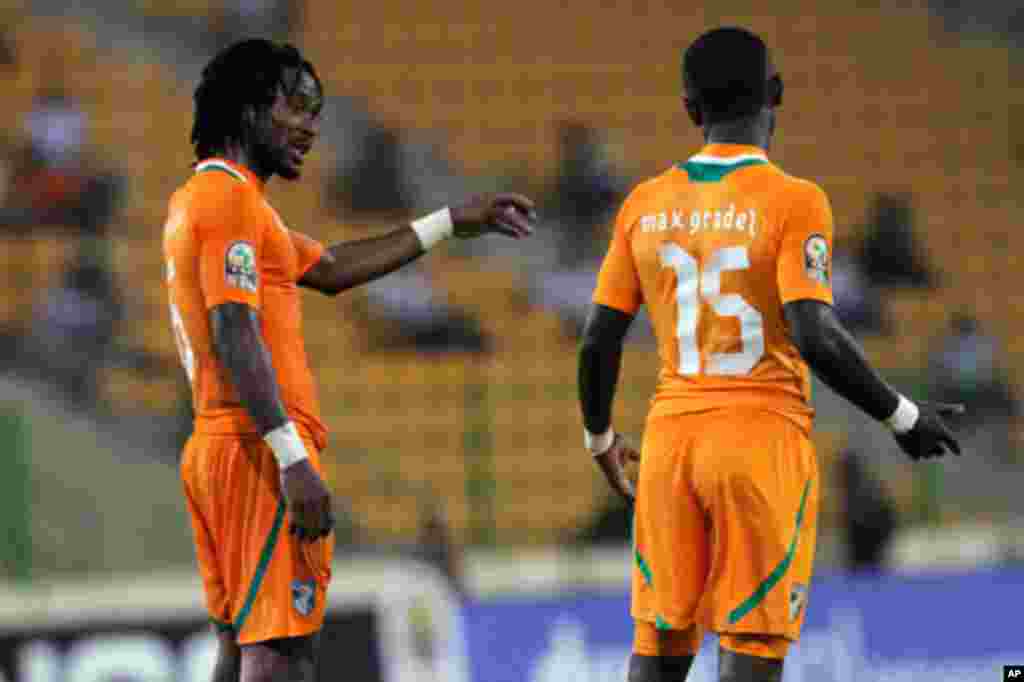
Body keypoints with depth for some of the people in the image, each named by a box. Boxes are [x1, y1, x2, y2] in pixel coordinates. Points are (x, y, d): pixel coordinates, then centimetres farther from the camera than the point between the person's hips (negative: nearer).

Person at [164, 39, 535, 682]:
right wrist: (293, 459, -25)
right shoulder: (232, 197, -11)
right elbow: (235, 336, -20)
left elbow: (331, 269, 28)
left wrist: (454, 222, 30)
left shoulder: (200, 198, 21)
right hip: (261, 453, -10)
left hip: (214, 449, 10)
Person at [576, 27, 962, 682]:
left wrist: (600, 438, 24)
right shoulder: (793, 201, -9)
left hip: (672, 439, 4)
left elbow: (599, 340, 7)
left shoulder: (646, 205, 5)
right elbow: (816, 336, -19)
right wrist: (903, 415, -7)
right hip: (764, 443, -4)